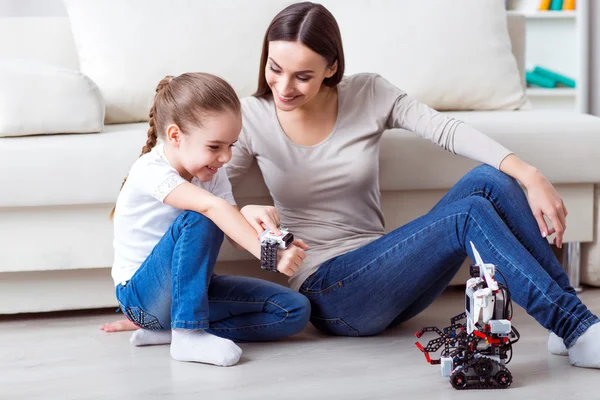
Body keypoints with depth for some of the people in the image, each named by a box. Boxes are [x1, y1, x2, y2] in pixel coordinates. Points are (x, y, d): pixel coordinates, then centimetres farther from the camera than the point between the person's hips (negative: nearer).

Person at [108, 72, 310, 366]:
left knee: (295, 311, -8)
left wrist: (251, 218, -33)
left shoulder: (212, 173, 2)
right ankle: (188, 334, -31)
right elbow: (212, 206, -38)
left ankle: (171, 328, -9)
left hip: (190, 288, 8)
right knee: (201, 220, -33)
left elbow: (237, 237, -9)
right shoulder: (150, 170, -22)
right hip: (140, 295, -8)